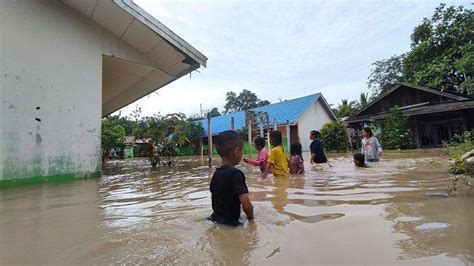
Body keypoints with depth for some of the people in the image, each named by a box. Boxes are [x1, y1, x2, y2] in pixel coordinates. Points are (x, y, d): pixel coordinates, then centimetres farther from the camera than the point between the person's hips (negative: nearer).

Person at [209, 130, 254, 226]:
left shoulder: (216, 173, 2)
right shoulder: (236, 174, -22)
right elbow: (246, 203, -26)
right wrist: (251, 217, -8)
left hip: (216, 218, 8)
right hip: (230, 223, -8)